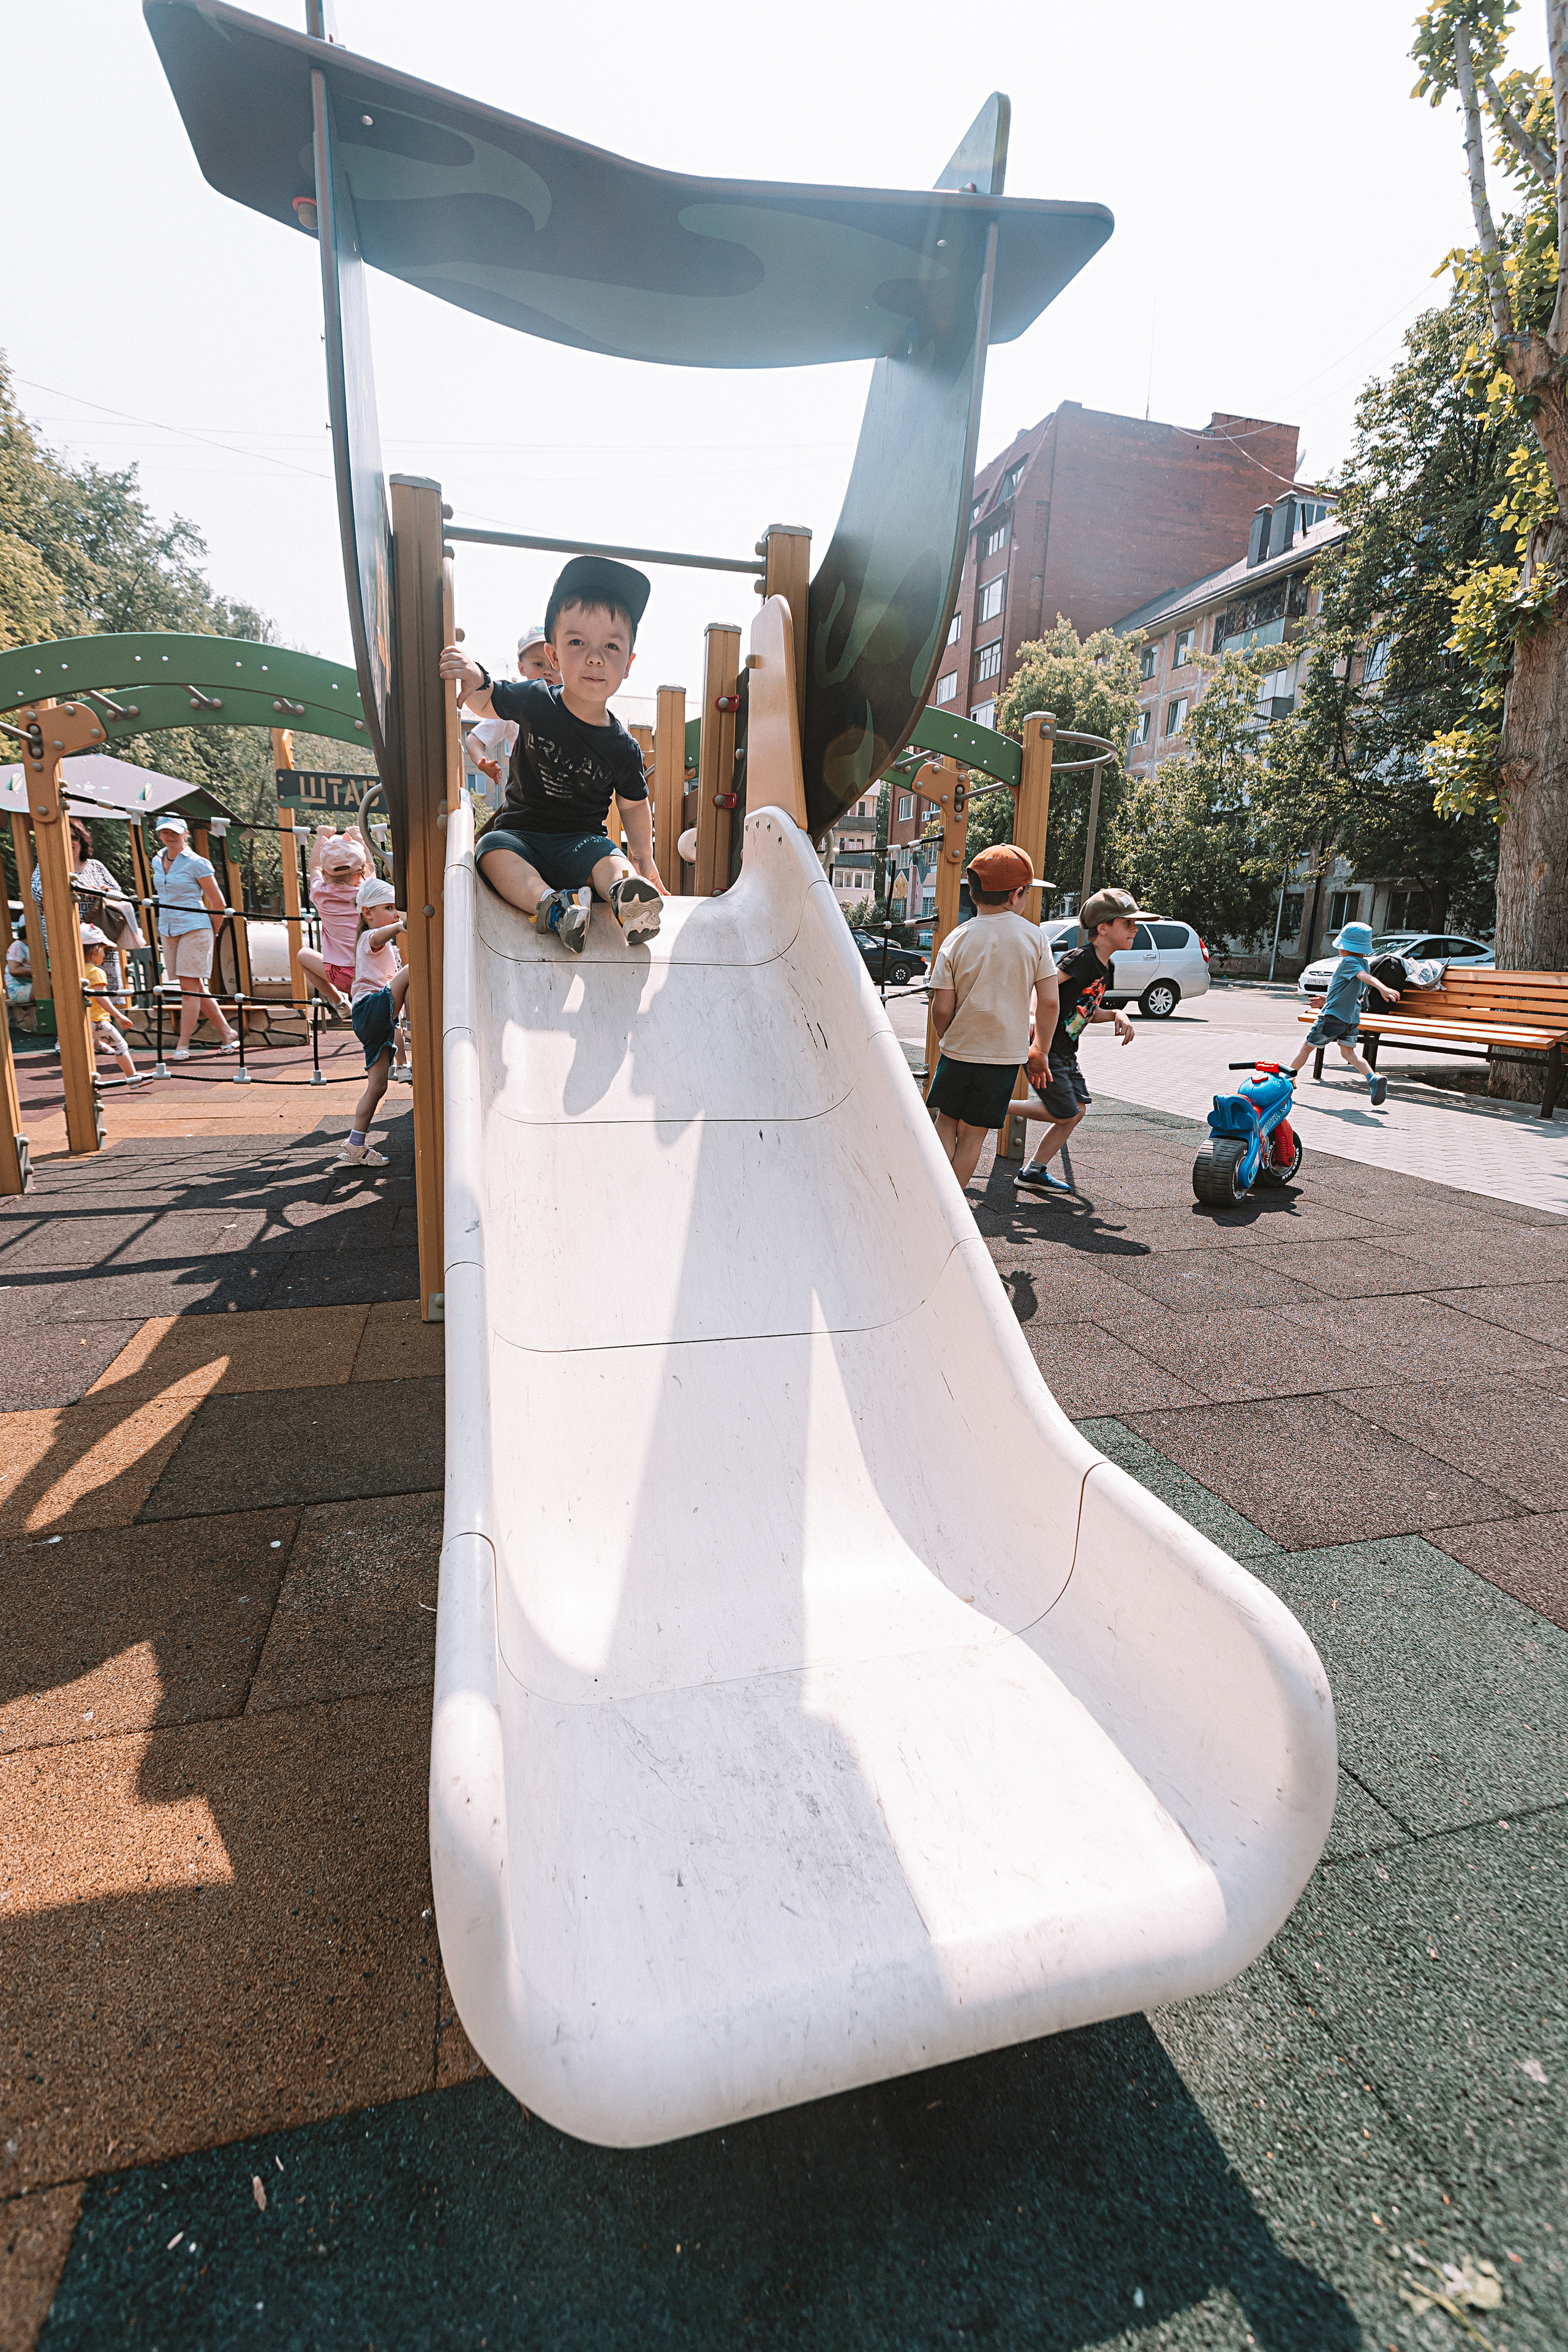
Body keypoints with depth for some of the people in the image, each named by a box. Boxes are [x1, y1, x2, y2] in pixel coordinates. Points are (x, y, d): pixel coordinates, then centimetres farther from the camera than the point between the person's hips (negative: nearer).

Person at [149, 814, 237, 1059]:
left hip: (194, 930, -7)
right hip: (168, 931, 7)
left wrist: (209, 930, 4)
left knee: (190, 988, -8)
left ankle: (183, 1046, -5)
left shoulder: (197, 863, -8)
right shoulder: (157, 862, 12)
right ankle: (228, 1034, 19)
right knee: (197, 988, 8)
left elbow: (218, 904, -5)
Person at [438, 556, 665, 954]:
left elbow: (633, 805, 11)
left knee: (609, 858, -31)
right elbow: (486, 703, 16)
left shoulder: (621, 748, -4)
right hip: (521, 831, 1)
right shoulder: (535, 701, -2)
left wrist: (646, 863, 14)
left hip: (580, 840, 0)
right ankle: (550, 904, -51)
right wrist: (476, 679, -9)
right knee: (493, 851, -31)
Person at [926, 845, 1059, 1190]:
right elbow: (1049, 1001, -5)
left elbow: (942, 1009, -6)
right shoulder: (1033, 935, -4)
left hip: (959, 1050, 0)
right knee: (973, 1134, 9)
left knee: (947, 1121, 18)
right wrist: (1040, 1049, 8)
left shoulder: (957, 940, -5)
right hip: (1007, 1054, 0)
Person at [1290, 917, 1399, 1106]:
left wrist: (1383, 989, -50)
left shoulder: (1348, 962, -14)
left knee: (1307, 1047, 8)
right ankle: (1374, 1078, -16)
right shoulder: (1363, 963, 13)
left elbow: (1366, 976, -34)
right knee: (1349, 1052, 7)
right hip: (1352, 1017, 8)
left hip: (1333, 1016, -8)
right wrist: (1328, 999, 30)